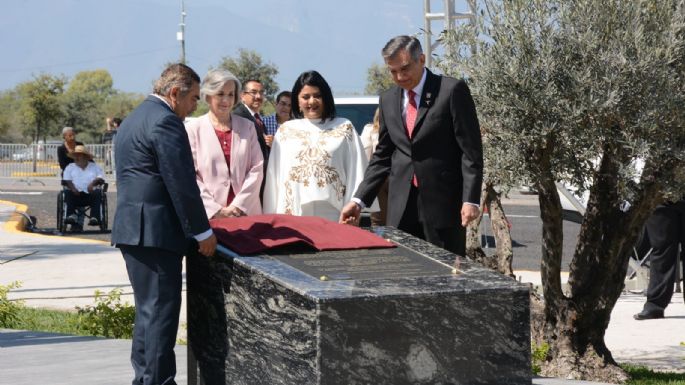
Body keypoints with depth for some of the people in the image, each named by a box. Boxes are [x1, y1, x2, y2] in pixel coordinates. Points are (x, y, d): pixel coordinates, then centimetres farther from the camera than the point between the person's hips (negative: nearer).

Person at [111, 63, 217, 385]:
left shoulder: (132, 120, 19)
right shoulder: (165, 121, -13)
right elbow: (181, 183, -16)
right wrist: (202, 231, -10)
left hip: (131, 228, 10)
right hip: (155, 231, -10)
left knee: (148, 310, 16)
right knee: (161, 311, -7)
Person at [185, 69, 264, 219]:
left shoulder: (247, 127, 12)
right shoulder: (193, 129, 2)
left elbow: (256, 169, 5)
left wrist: (238, 206, -6)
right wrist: (216, 210, -10)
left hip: (246, 212, 2)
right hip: (208, 216, -2)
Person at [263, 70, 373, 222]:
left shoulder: (344, 128, 9)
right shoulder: (285, 130, 12)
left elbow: (356, 172, 5)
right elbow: (274, 177, 10)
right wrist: (272, 217, 5)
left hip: (332, 215, -1)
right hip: (293, 214, 1)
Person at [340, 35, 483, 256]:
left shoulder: (452, 90, -4)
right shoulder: (388, 100, 13)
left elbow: (471, 151, -7)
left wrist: (470, 200, -15)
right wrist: (359, 200, 8)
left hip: (443, 202, -5)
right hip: (401, 206, 5)